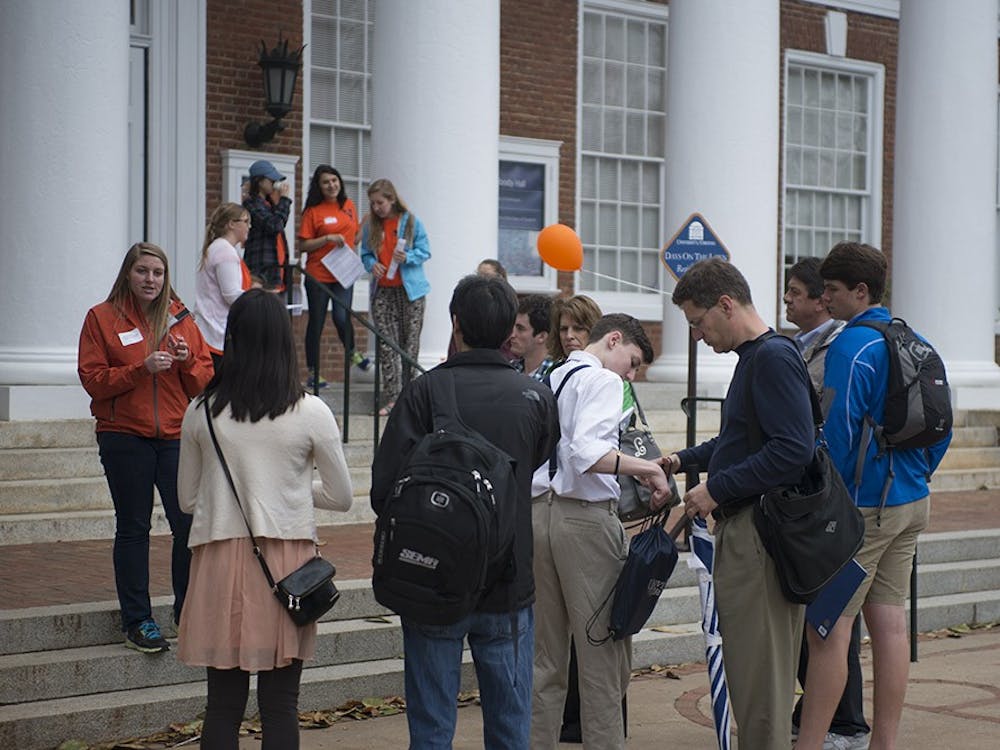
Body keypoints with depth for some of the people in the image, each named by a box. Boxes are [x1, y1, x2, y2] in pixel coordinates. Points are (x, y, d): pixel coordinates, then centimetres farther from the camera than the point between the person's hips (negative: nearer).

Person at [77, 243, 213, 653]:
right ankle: (137, 621, 12)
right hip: (124, 438, -2)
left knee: (190, 523, -3)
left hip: (177, 435, 2)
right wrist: (142, 368, -17)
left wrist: (187, 361, -10)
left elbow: (205, 380, 11)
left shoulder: (179, 317, 10)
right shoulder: (102, 318, 2)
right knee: (133, 528, 4)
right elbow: (93, 380, -6)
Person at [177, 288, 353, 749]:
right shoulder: (311, 414, -6)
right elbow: (341, 497, 3)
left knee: (224, 703, 9)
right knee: (280, 706, 7)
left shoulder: (201, 412, 0)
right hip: (287, 560, -1)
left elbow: (188, 499, 10)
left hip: (221, 558, 2)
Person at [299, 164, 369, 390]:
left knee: (341, 317, -12)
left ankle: (352, 352, 19)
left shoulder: (349, 206, 8)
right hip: (318, 274, -2)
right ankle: (313, 373, 16)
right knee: (316, 322, 5)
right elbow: (303, 245, -6)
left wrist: (354, 258, 4)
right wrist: (327, 239, -18)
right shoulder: (313, 211, -5)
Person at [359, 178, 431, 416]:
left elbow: (425, 251, -2)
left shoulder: (411, 222, -2)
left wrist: (407, 257, -20)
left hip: (410, 290, -3)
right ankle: (392, 396, -4)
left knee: (409, 342, 2)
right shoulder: (370, 225, 7)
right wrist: (372, 265, -8)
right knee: (386, 344, -3)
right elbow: (365, 254, 14)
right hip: (382, 291, 3)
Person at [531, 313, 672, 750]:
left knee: (545, 653, 13)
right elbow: (585, 452, -23)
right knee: (603, 655, 0)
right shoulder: (602, 380, -7)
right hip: (584, 517, -8)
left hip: (537, 513, 8)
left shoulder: (548, 380, 17)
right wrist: (644, 467, -21)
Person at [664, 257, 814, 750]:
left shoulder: (773, 358, -15)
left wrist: (718, 490, -18)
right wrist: (685, 460, 17)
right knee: (752, 667, 16)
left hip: (759, 535, -10)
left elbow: (793, 450, -24)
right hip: (743, 529, 10)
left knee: (758, 670, -4)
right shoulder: (752, 357, 16)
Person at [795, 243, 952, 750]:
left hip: (862, 504, -9)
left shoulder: (851, 346, -14)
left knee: (829, 627, -5)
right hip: (911, 502, 9)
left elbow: (838, 433, -18)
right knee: (889, 620, 11)